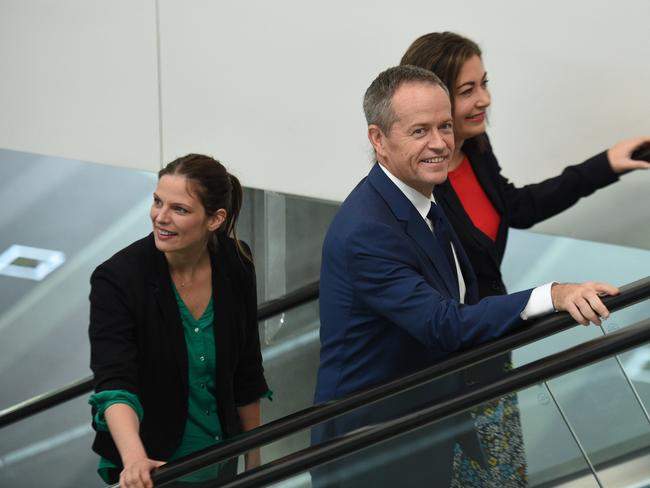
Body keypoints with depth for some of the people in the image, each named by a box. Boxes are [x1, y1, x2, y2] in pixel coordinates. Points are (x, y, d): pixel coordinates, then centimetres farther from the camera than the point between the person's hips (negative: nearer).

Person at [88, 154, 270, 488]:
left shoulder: (236, 265, -8)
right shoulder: (116, 279, -20)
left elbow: (246, 373, 4)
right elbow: (114, 386, -29)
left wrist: (253, 458, 10)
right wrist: (135, 459, -46)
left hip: (221, 461, 3)